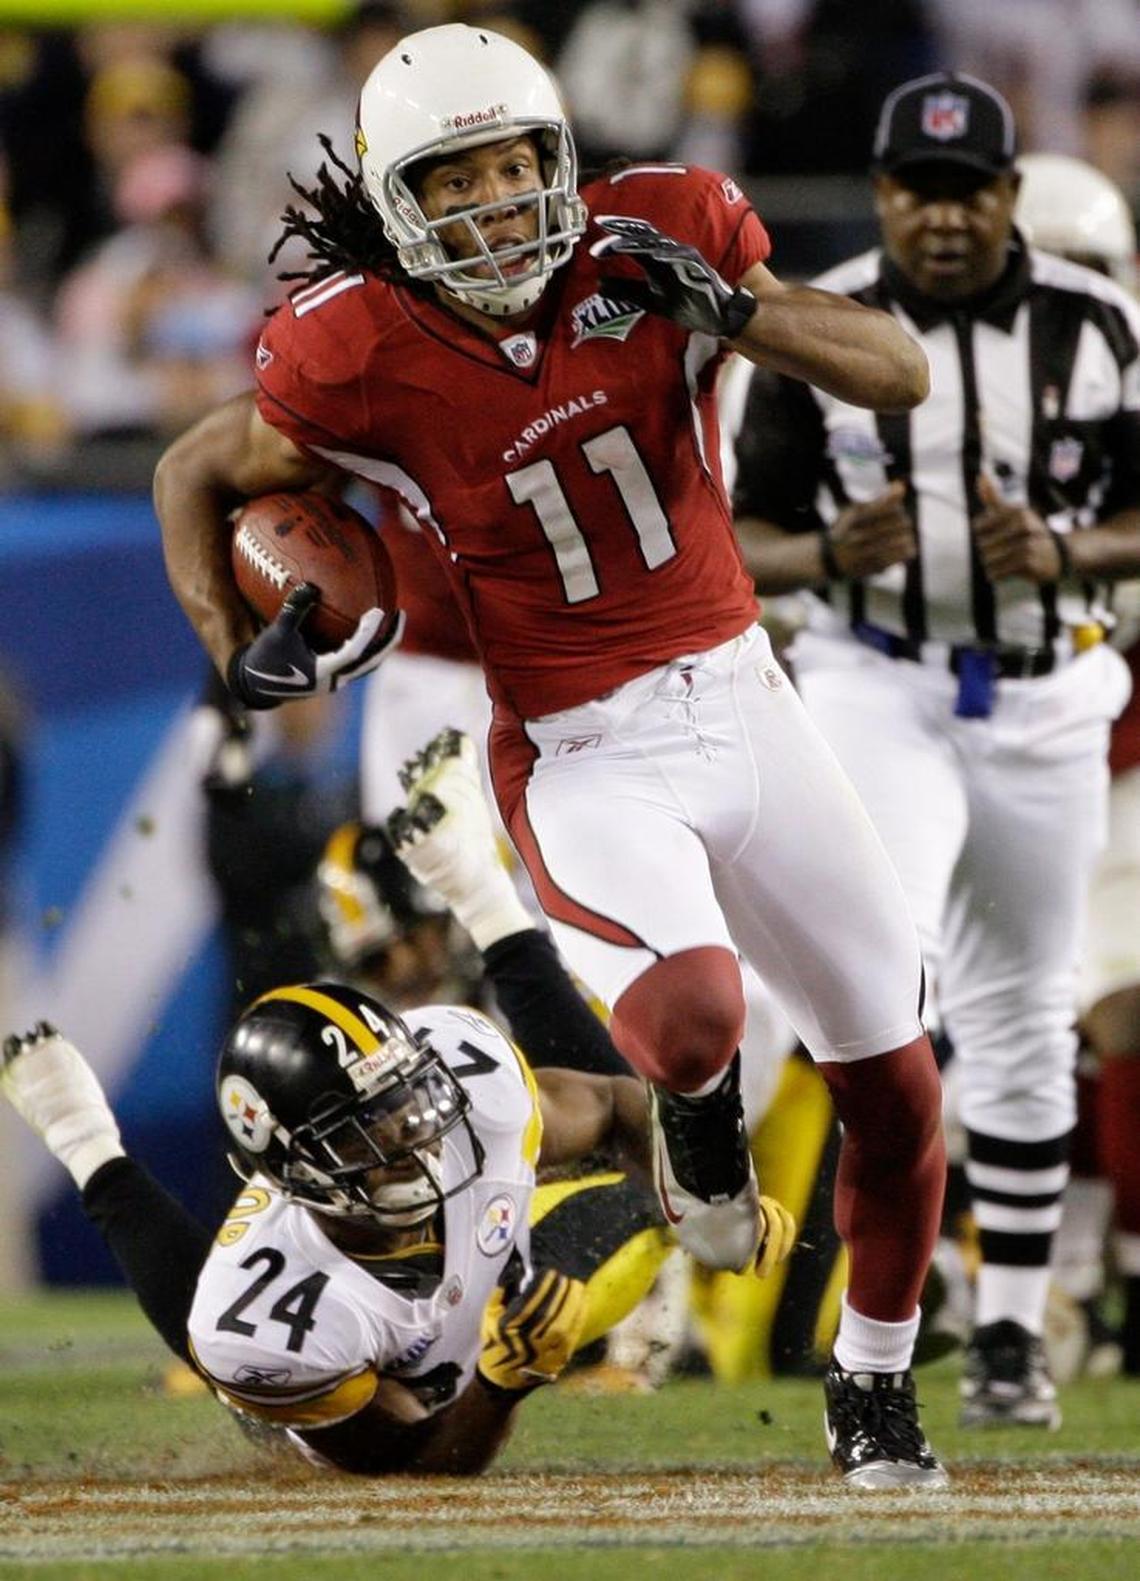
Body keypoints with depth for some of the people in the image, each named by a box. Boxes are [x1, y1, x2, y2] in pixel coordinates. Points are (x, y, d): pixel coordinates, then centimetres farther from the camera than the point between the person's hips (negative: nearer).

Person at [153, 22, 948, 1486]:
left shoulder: (661, 235, -9)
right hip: (583, 761, -4)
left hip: (740, 700, 4)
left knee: (893, 1079, 9)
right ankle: (696, 1116, 7)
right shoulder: (364, 354, -15)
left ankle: (872, 1389, 34)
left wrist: (726, 308, -23)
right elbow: (195, 474, 3)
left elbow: (903, 376, -8)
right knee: (691, 1019, -33)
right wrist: (235, 651, -11)